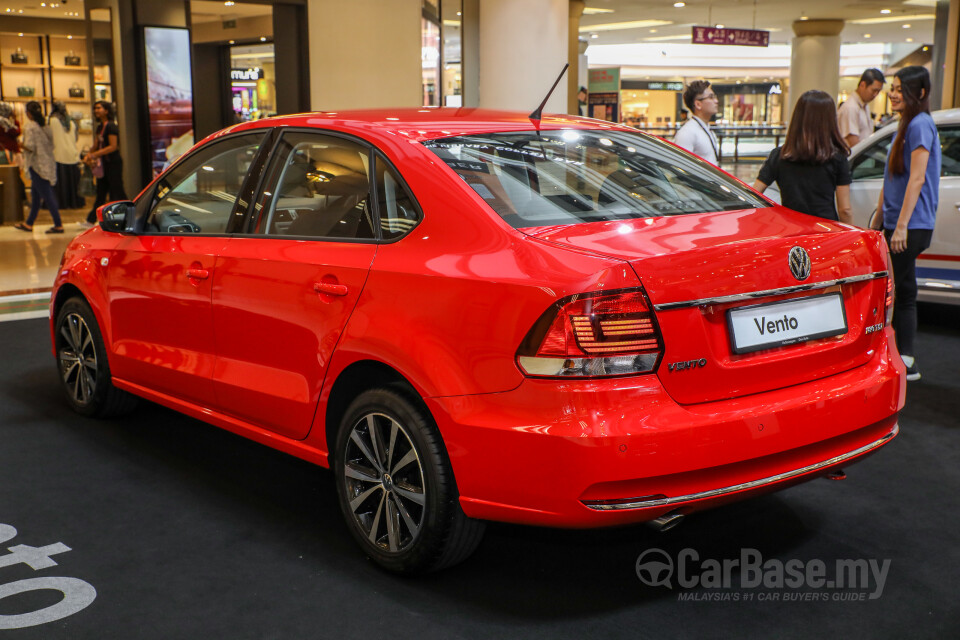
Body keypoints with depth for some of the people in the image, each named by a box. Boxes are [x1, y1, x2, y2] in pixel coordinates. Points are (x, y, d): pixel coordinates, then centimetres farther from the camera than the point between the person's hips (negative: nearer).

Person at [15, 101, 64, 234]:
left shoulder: (30, 126, -13)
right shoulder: (45, 126, 10)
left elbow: (30, 146, -20)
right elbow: (51, 144, 10)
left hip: (37, 165, -8)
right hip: (48, 163, 8)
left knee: (47, 195, -6)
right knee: (35, 195, 16)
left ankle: (58, 225, -6)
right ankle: (29, 224, 25)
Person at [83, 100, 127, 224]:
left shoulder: (111, 126, -13)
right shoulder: (100, 127, 14)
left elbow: (113, 146, -20)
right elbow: (96, 145, 17)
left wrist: (94, 155, -21)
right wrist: (89, 156, -2)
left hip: (114, 163, -9)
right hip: (104, 164, 9)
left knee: (117, 192, -5)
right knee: (100, 192, 9)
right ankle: (91, 220, 11)